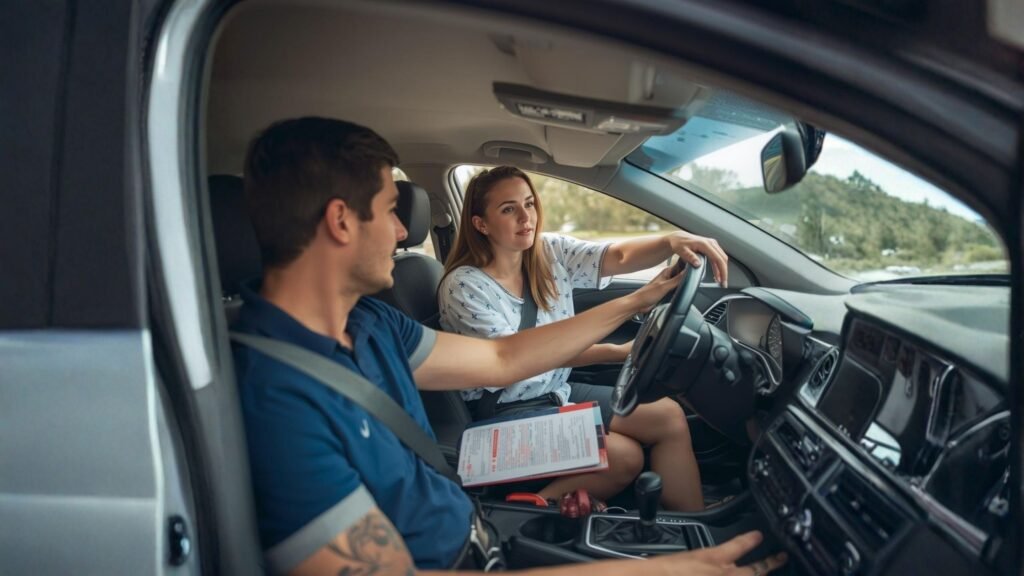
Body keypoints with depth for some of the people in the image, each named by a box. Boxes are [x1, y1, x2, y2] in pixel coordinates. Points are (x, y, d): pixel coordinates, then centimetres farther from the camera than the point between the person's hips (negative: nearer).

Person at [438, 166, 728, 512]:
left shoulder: (551, 252, 0)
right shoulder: (464, 286, -17)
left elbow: (619, 256, -14)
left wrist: (672, 241, -37)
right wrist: (618, 352, -27)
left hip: (556, 391, 7)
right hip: (507, 412, -6)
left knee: (669, 416, -5)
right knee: (625, 456, -20)